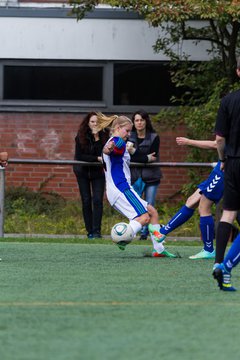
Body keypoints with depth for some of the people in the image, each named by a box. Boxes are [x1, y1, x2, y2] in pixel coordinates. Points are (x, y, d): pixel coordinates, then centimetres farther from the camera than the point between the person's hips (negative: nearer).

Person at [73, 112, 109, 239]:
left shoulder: (104, 136, -6)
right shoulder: (81, 136, -9)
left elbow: (103, 154, -12)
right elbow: (79, 156, -15)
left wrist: (97, 138, -23)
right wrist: (97, 158, -21)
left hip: (98, 172, 0)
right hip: (83, 172, 0)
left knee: (97, 200, -12)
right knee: (86, 201, 1)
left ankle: (96, 231, -14)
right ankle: (89, 231, 7)